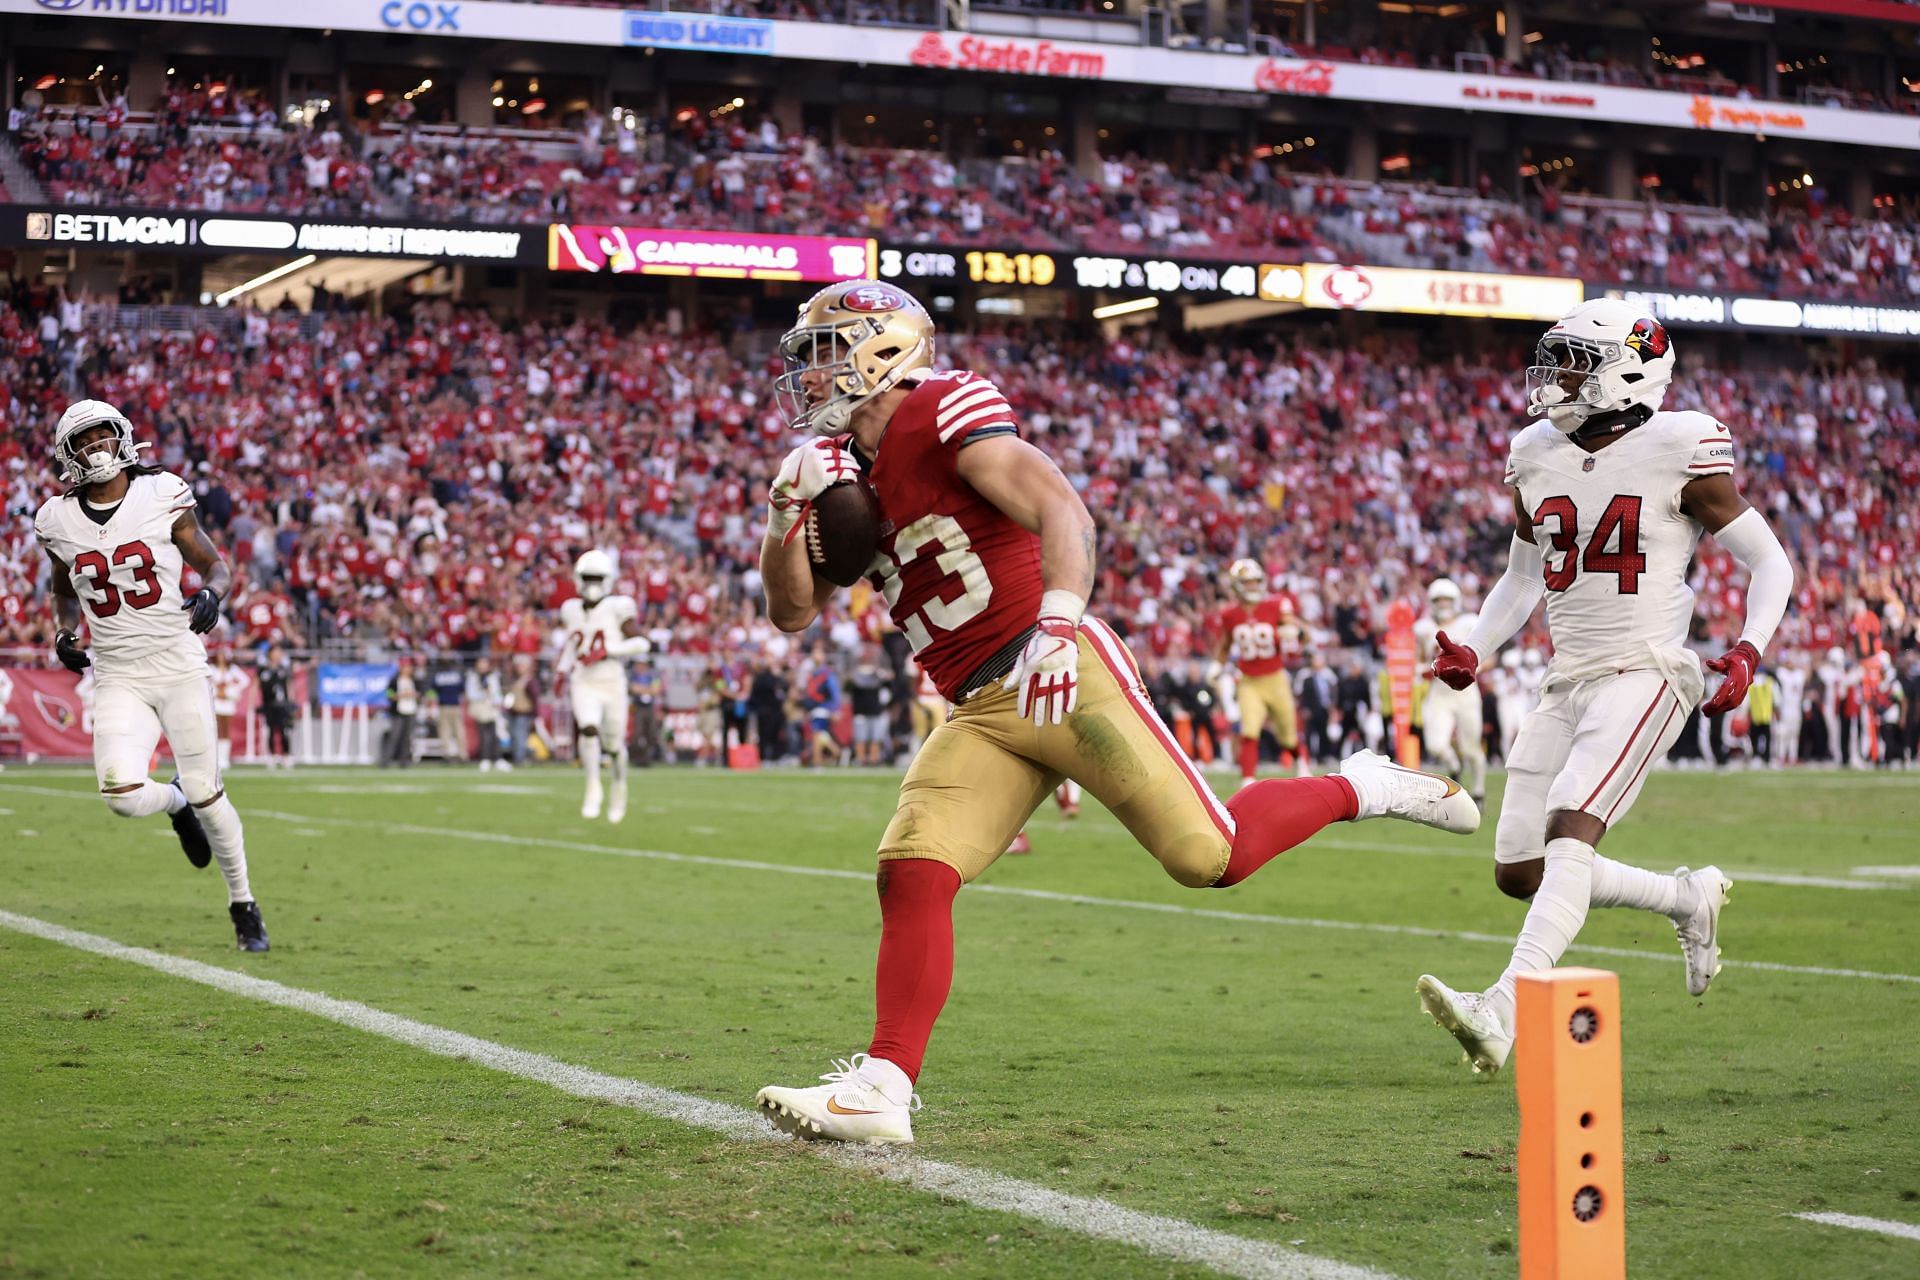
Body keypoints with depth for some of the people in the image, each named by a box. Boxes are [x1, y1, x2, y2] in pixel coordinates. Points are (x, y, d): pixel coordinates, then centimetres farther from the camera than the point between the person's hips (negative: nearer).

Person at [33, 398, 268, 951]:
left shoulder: (162, 498, -4)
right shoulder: (60, 521, 4)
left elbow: (215, 564, 5)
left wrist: (211, 593, -17)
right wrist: (65, 632, 2)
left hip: (178, 665, -2)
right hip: (117, 678, 2)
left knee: (206, 793, 1)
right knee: (122, 795, -18)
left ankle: (243, 904, 22)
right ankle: (174, 802, 21)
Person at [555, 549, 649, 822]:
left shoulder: (618, 607, -8)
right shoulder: (572, 609, 7)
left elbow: (641, 644, -12)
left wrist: (606, 651, -20)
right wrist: (563, 669, 12)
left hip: (612, 683, -2)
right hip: (583, 683, 2)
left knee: (614, 745, 9)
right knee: (588, 728, -25)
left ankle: (619, 784, 39)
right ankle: (593, 787, -16)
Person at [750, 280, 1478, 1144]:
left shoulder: (942, 412, -7)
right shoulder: (843, 467, 18)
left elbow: (1060, 509, -19)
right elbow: (792, 611, 18)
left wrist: (1060, 618, -35)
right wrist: (789, 512, 0)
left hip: (1058, 675, -7)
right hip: (982, 715, 7)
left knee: (1208, 856, -10)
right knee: (912, 874, -10)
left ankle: (1361, 789, 13)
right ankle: (882, 1088, -8)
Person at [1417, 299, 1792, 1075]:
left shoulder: (1680, 455, -7)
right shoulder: (1538, 459, 9)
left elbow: (1769, 561, 0)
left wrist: (1748, 651, -16)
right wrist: (1474, 651, 7)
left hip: (1644, 675, -7)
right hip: (1568, 683, 7)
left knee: (1570, 827, -27)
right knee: (1518, 872, 5)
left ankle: (1502, 1011, -37)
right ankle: (1688, 900, 26)